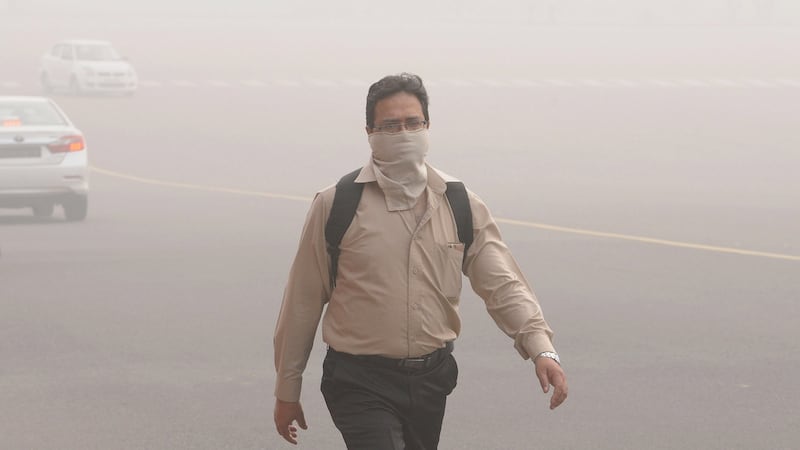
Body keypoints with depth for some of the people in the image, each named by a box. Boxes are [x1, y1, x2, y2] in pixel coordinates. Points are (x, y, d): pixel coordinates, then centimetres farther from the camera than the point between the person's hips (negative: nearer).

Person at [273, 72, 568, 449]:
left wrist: (541, 348, -18)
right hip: (362, 384, -4)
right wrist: (287, 392, 2)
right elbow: (302, 303, -1)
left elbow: (502, 284, -1)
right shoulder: (335, 205, -5)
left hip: (431, 378, 4)